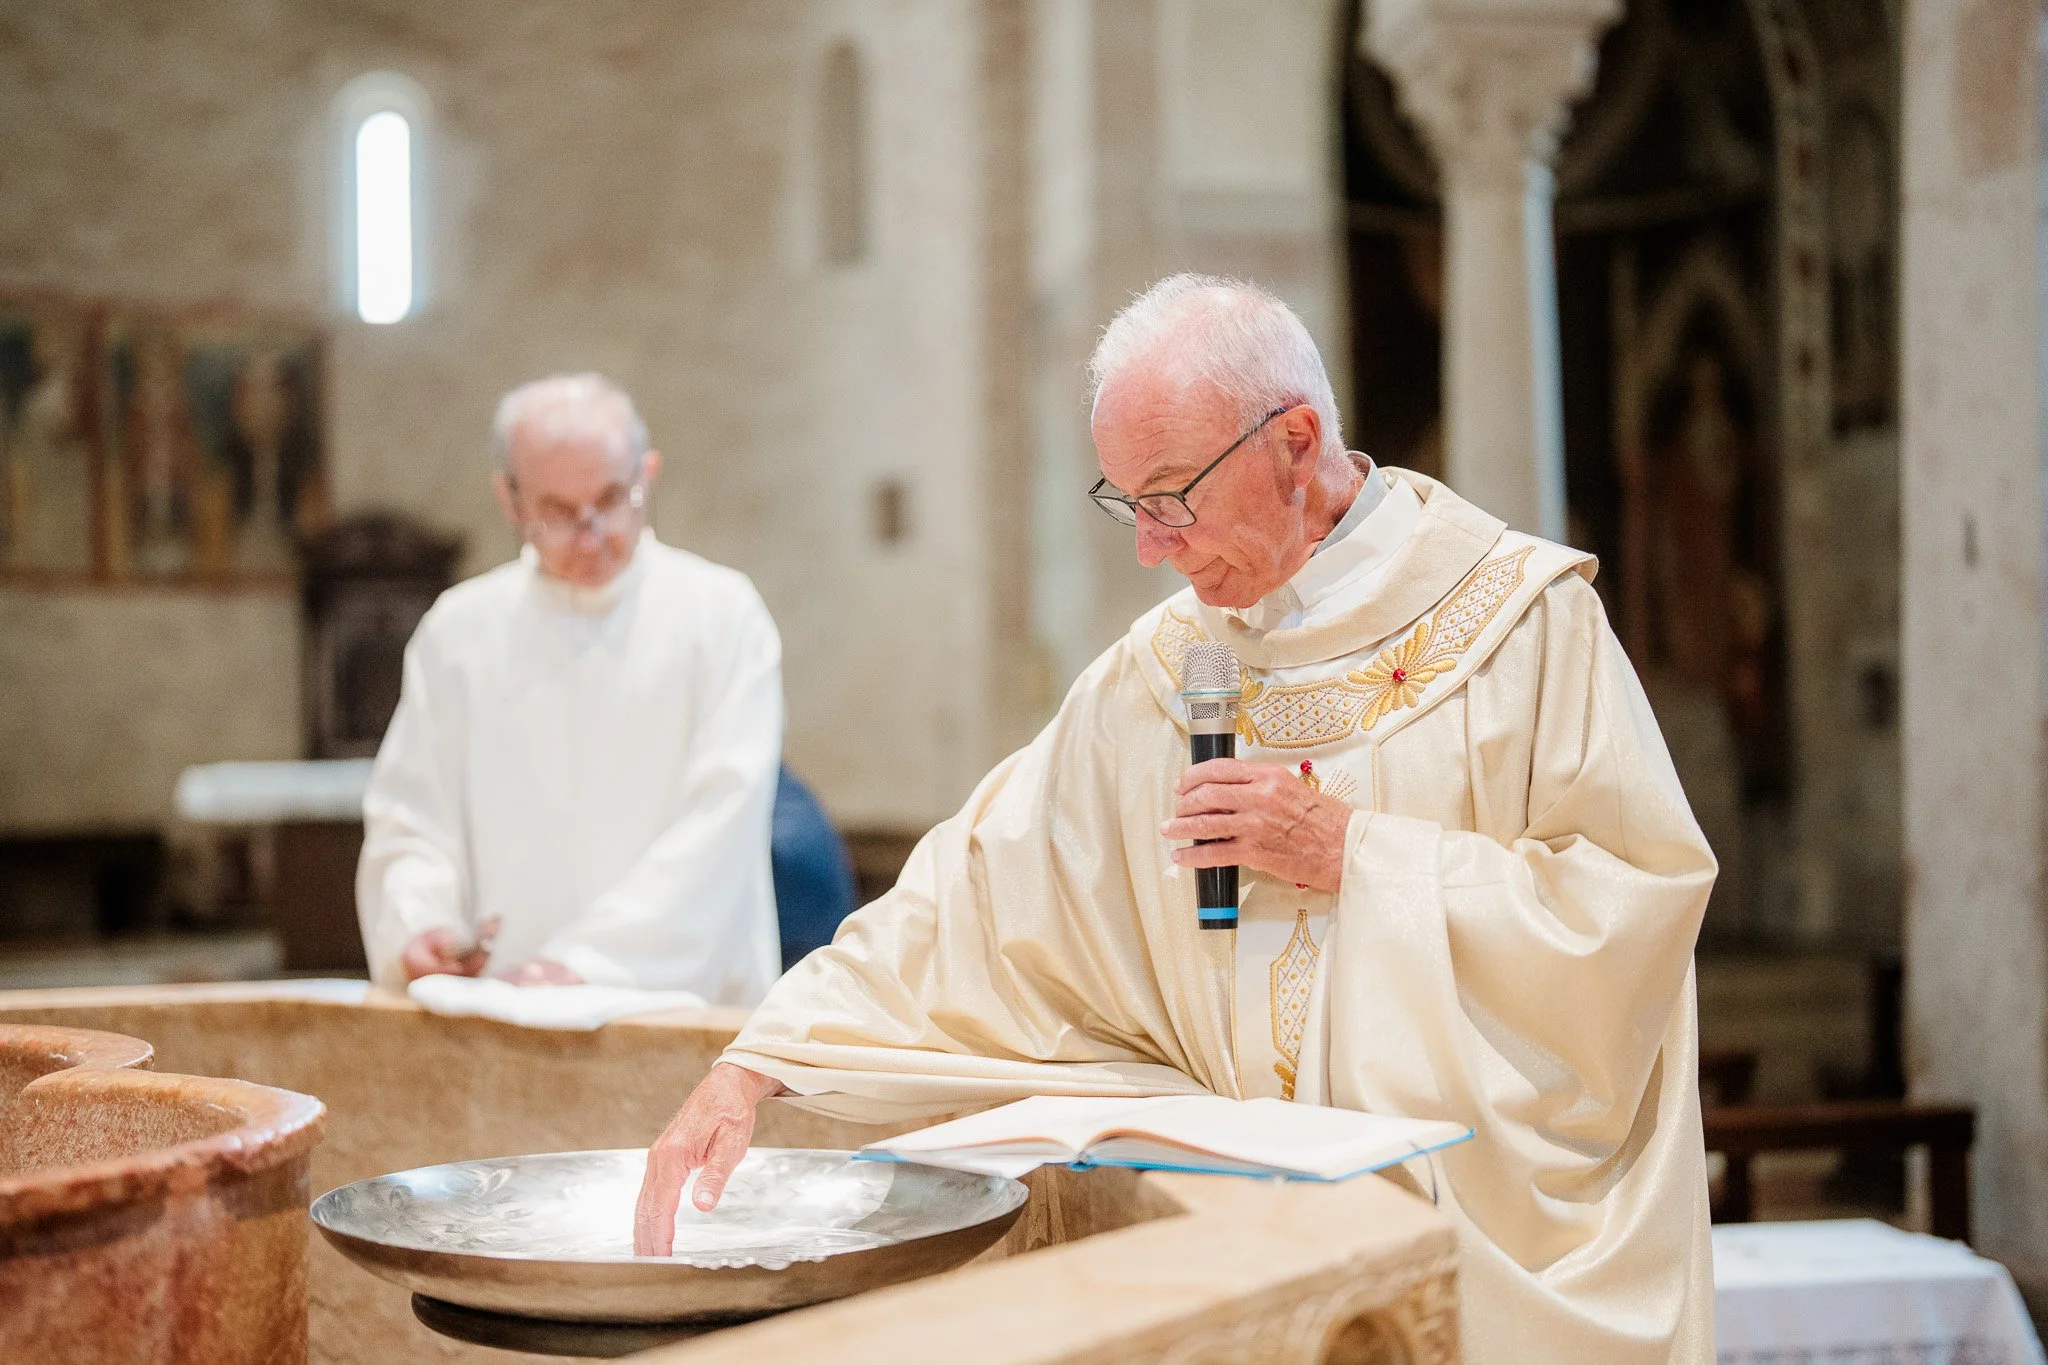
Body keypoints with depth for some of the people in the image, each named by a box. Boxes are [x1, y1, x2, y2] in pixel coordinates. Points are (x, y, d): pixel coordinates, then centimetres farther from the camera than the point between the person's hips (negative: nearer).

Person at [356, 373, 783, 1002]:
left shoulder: (722, 614, 5)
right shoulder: (459, 628, 14)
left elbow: (719, 825, -4)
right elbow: (408, 824, 14)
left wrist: (589, 957, -14)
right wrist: (419, 928, -7)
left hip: (688, 1010, -2)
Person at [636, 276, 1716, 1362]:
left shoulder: (1522, 616, -4)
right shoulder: (1157, 672, 7)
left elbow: (1640, 896, -10)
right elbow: (981, 896, 5)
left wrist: (1352, 852, -13)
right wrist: (752, 1067, -5)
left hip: (1508, 1225, -3)